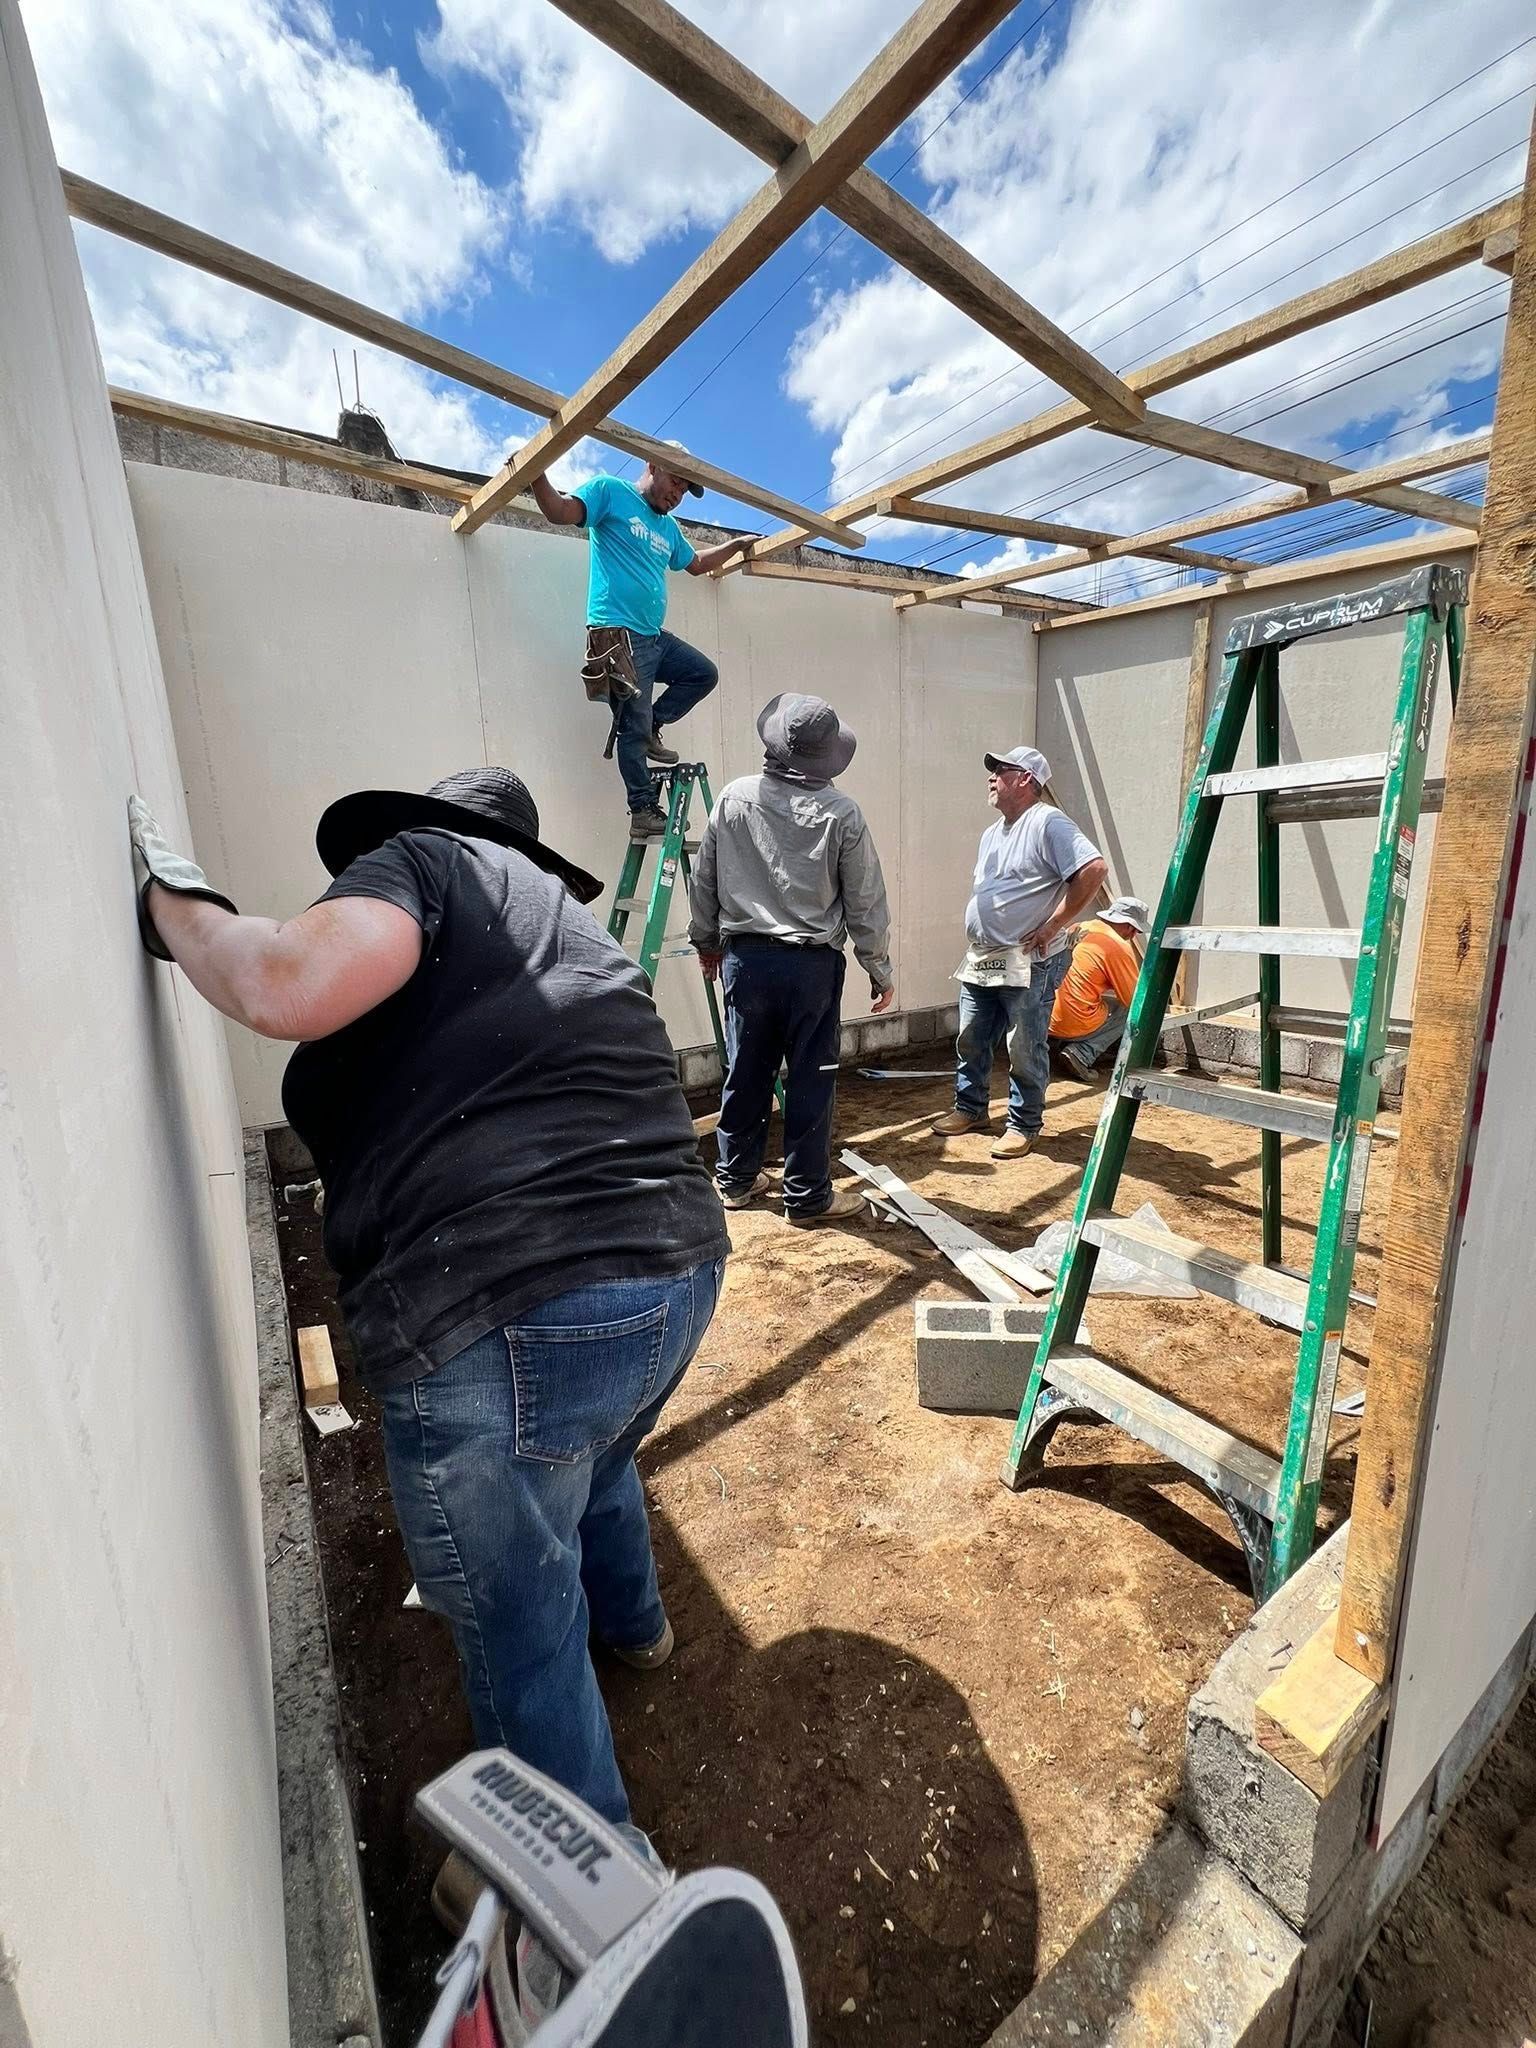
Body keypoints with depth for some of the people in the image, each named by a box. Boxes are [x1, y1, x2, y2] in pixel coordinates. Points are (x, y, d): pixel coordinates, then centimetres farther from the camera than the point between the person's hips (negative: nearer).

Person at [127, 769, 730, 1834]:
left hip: (513, 1317, -9)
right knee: (593, 1460, 38)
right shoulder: (563, 915, 22)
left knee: (522, 1634, 18)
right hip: (680, 1272, 9)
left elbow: (291, 990, -18)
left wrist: (173, 904, 1)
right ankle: (631, 1618, 67)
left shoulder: (425, 858, 1)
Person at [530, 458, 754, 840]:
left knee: (704, 674, 7)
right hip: (619, 636, -8)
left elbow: (697, 564, 40)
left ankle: (650, 728, 11)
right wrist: (536, 472, -26)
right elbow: (559, 511, -10)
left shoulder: (669, 527, 25)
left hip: (655, 636, 9)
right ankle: (644, 812, -3)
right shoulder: (610, 491, 2)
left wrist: (737, 544, 44)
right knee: (633, 729, -8)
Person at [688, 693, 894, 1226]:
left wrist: (707, 941, 23)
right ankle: (807, 1196, 17)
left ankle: (736, 1179, 30)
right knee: (811, 1081, 6)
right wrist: (880, 971, 7)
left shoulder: (733, 799, 0)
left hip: (744, 957, 4)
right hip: (812, 963, -3)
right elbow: (866, 903, -4)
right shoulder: (841, 813, -8)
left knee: (746, 1072, 15)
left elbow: (704, 881, 8)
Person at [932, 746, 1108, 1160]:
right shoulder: (992, 833, 18)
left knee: (1024, 1049, 1)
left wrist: (1052, 926, -18)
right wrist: (980, 934, 15)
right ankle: (971, 1108, 30)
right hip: (980, 961, 9)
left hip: (1029, 963, -8)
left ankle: (1023, 1125, 14)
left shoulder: (1048, 823, -11)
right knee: (970, 1040, 14)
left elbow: (1094, 869, -21)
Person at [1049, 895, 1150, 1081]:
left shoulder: (1080, 928, 11)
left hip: (1045, 1020, 7)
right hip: (1074, 1026, -7)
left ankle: (1059, 1045, 12)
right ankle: (1081, 1054, -4)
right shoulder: (1120, 947, -10)